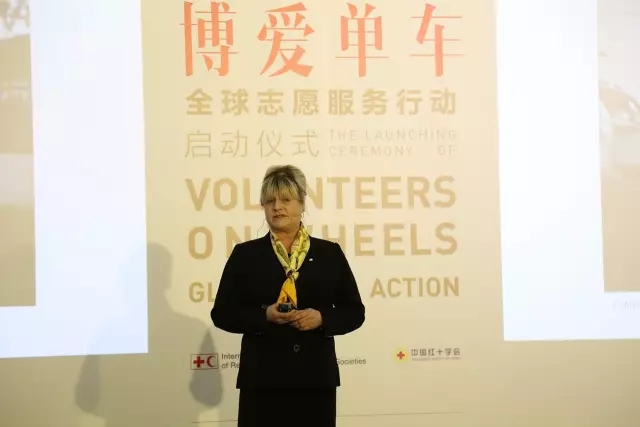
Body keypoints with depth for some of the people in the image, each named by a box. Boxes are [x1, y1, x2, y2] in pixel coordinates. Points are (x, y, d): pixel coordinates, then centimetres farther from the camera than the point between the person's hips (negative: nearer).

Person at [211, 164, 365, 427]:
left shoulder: (329, 253, 8)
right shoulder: (245, 255, 6)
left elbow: (354, 311, 8)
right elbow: (222, 313, 3)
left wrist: (321, 318, -12)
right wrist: (265, 315, -14)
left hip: (316, 376, 1)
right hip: (263, 378, -1)